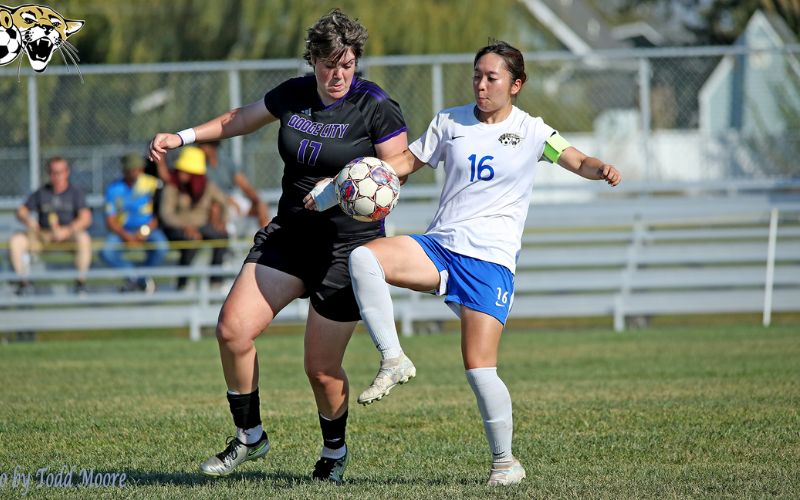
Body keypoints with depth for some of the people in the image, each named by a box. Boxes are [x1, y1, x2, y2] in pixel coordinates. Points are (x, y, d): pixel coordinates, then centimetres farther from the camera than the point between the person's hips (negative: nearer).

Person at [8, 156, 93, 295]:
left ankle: (81, 282, -29)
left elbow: (86, 219, -11)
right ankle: (23, 282, -17)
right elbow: (21, 212, 9)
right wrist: (27, 220, -17)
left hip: (69, 236, -3)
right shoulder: (41, 193, 10)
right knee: (15, 240, -22)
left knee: (84, 238, -37)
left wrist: (67, 230, -28)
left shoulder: (76, 193, 1)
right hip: (42, 235, 3)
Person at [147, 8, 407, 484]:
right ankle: (250, 436, 7)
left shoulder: (376, 107, -12)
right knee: (233, 329, -11)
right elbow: (241, 119, 21)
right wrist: (182, 137, 20)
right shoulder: (293, 94, 3)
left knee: (322, 369, -3)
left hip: (350, 246, -5)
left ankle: (335, 453, 25)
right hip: (289, 233, 5)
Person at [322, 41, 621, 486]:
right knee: (364, 258, -24)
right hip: (439, 247, 4)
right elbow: (408, 161, 17)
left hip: (491, 260, -4)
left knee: (480, 368, -12)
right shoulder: (450, 123, 10)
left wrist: (602, 169, -24)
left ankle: (506, 461, 6)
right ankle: (394, 361, -18)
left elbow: (578, 161, 0)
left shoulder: (531, 132, 3)